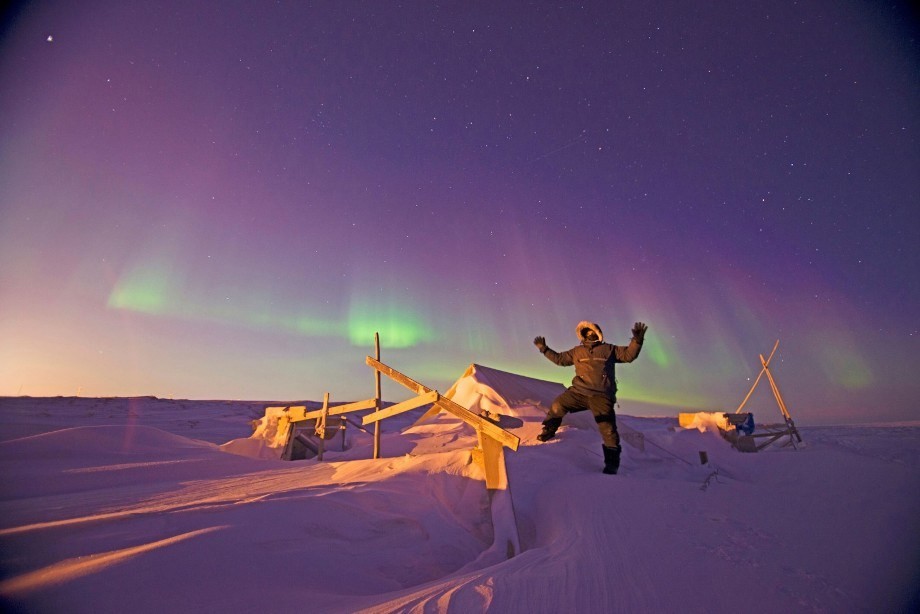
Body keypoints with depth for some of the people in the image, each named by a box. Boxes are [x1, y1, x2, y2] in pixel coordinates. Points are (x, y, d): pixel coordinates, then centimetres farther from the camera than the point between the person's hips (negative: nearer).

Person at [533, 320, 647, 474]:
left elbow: (629, 355, 7)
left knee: (608, 429, -6)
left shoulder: (609, 350, 13)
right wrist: (544, 349, 26)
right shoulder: (577, 351, 20)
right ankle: (548, 431, 16)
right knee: (557, 406, -12)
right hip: (579, 392, 2)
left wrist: (637, 340, -8)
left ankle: (612, 463, 12)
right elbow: (560, 358, 29)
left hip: (601, 396, -2)